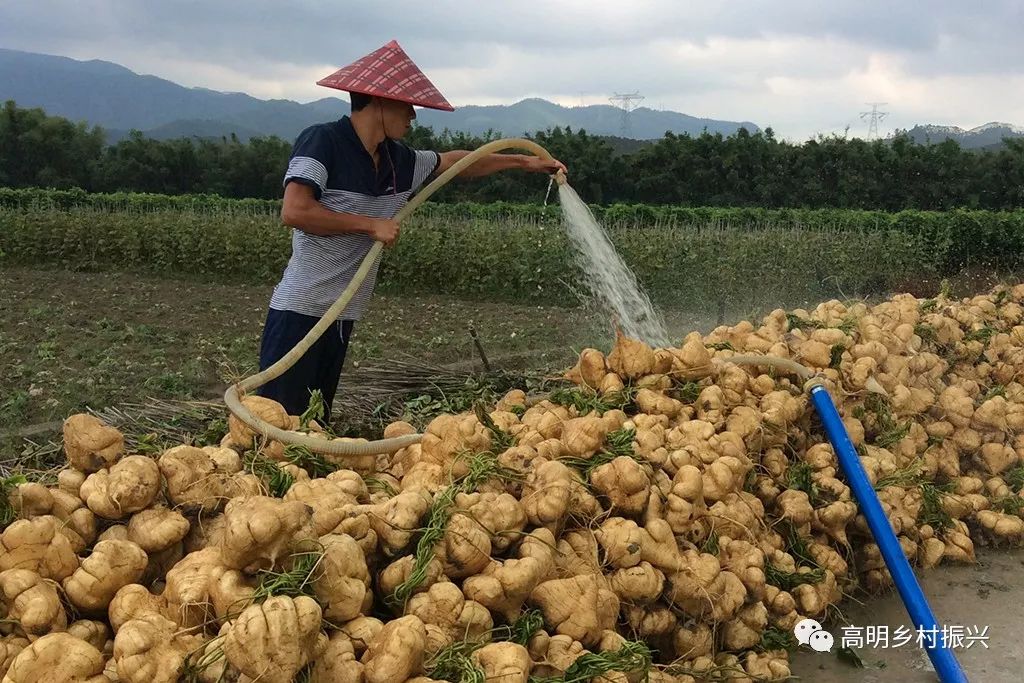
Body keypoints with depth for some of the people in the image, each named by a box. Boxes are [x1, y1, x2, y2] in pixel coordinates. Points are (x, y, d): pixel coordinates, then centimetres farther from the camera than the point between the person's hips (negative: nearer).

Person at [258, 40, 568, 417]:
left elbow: (454, 161, 25)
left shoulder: (399, 161, 9)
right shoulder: (321, 141, -13)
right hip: (300, 311, -7)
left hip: (342, 316, 8)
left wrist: (524, 161, 29)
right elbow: (294, 211, -22)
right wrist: (370, 225, -16)